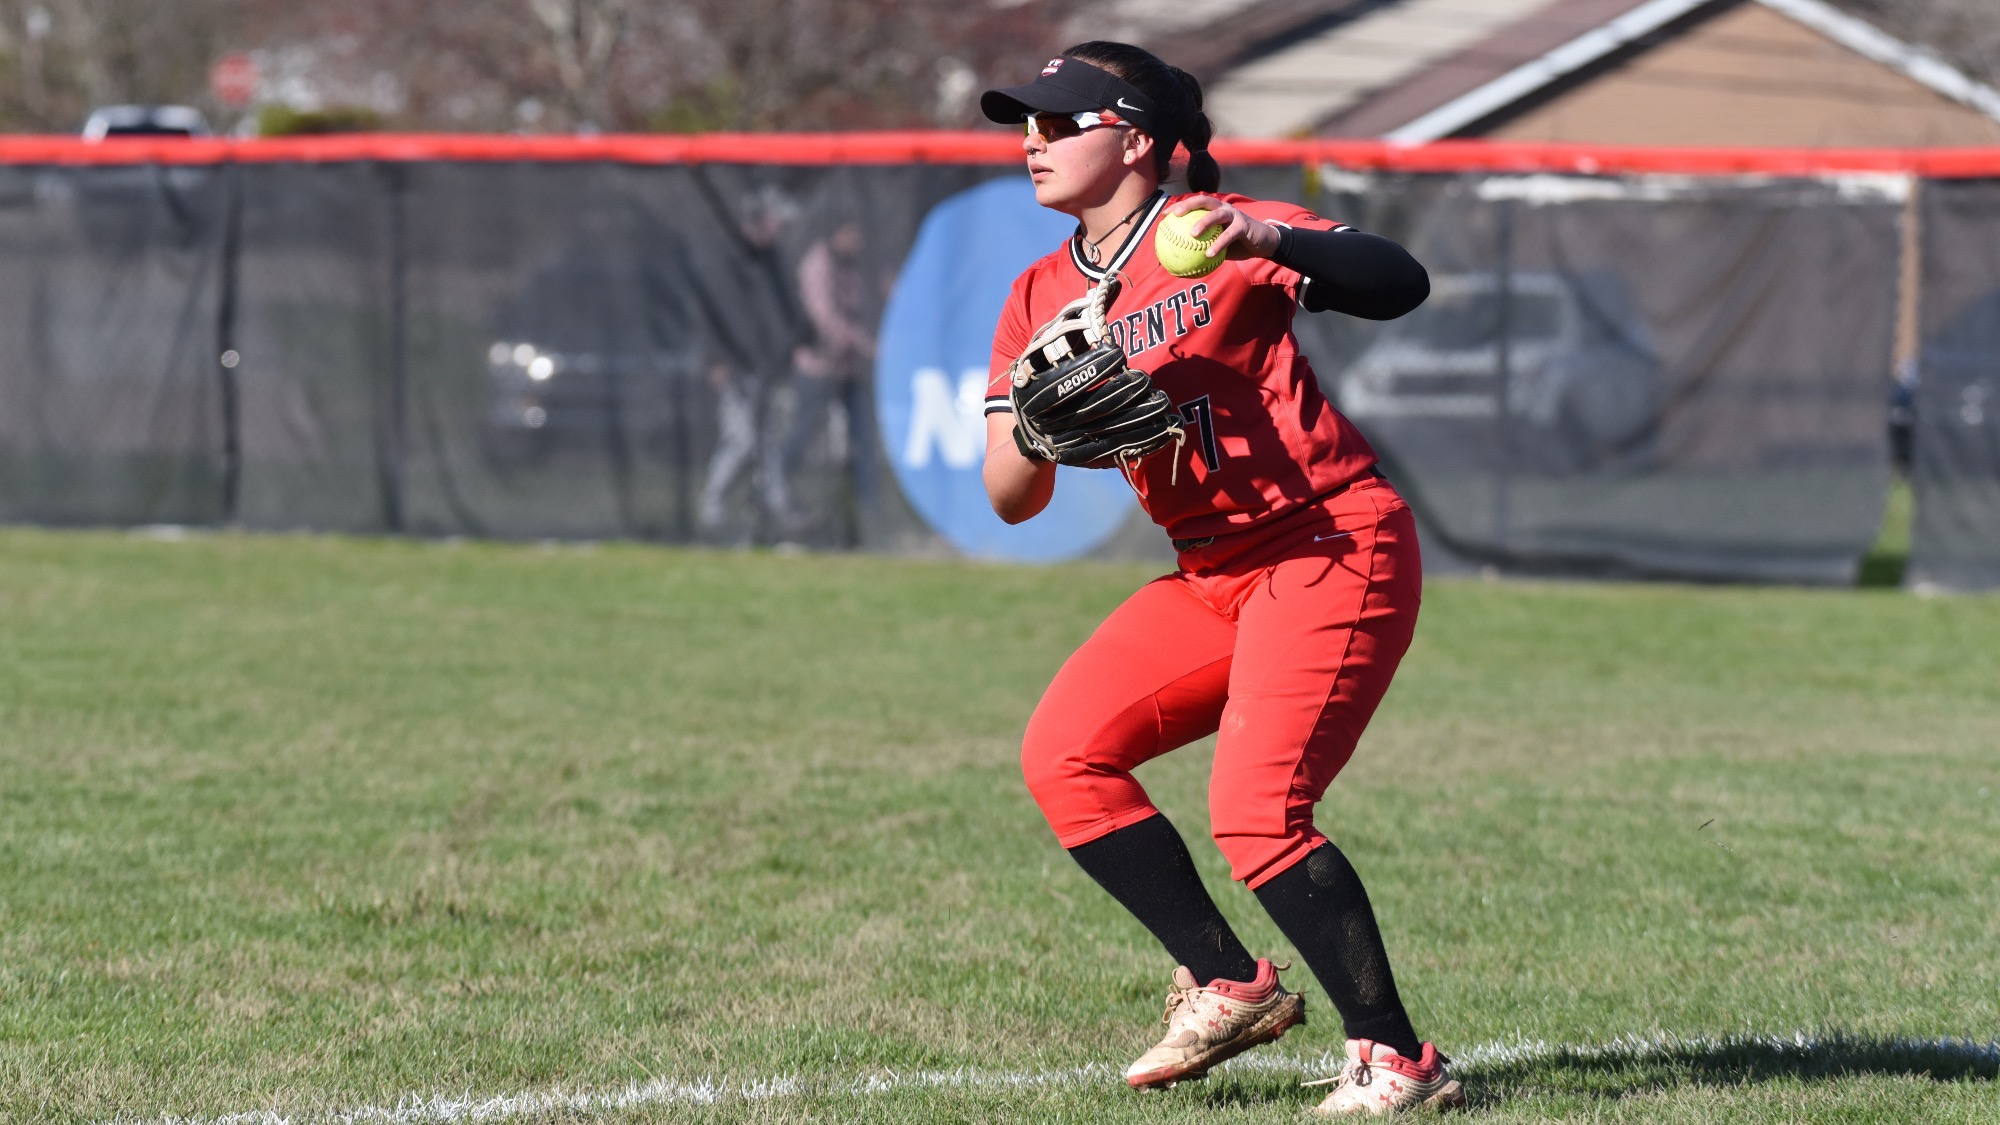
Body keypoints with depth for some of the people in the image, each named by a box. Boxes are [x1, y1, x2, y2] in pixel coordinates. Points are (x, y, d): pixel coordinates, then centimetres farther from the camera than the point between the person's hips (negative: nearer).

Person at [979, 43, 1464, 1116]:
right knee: (1064, 754, 0)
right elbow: (1010, 499, 7)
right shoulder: (1043, 299, 10)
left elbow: (1399, 284, -22)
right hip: (1215, 580, 8)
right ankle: (1228, 986, 8)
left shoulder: (1216, 236, -10)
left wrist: (1267, 243, -37)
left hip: (1337, 552, -8)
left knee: (1255, 813, -20)